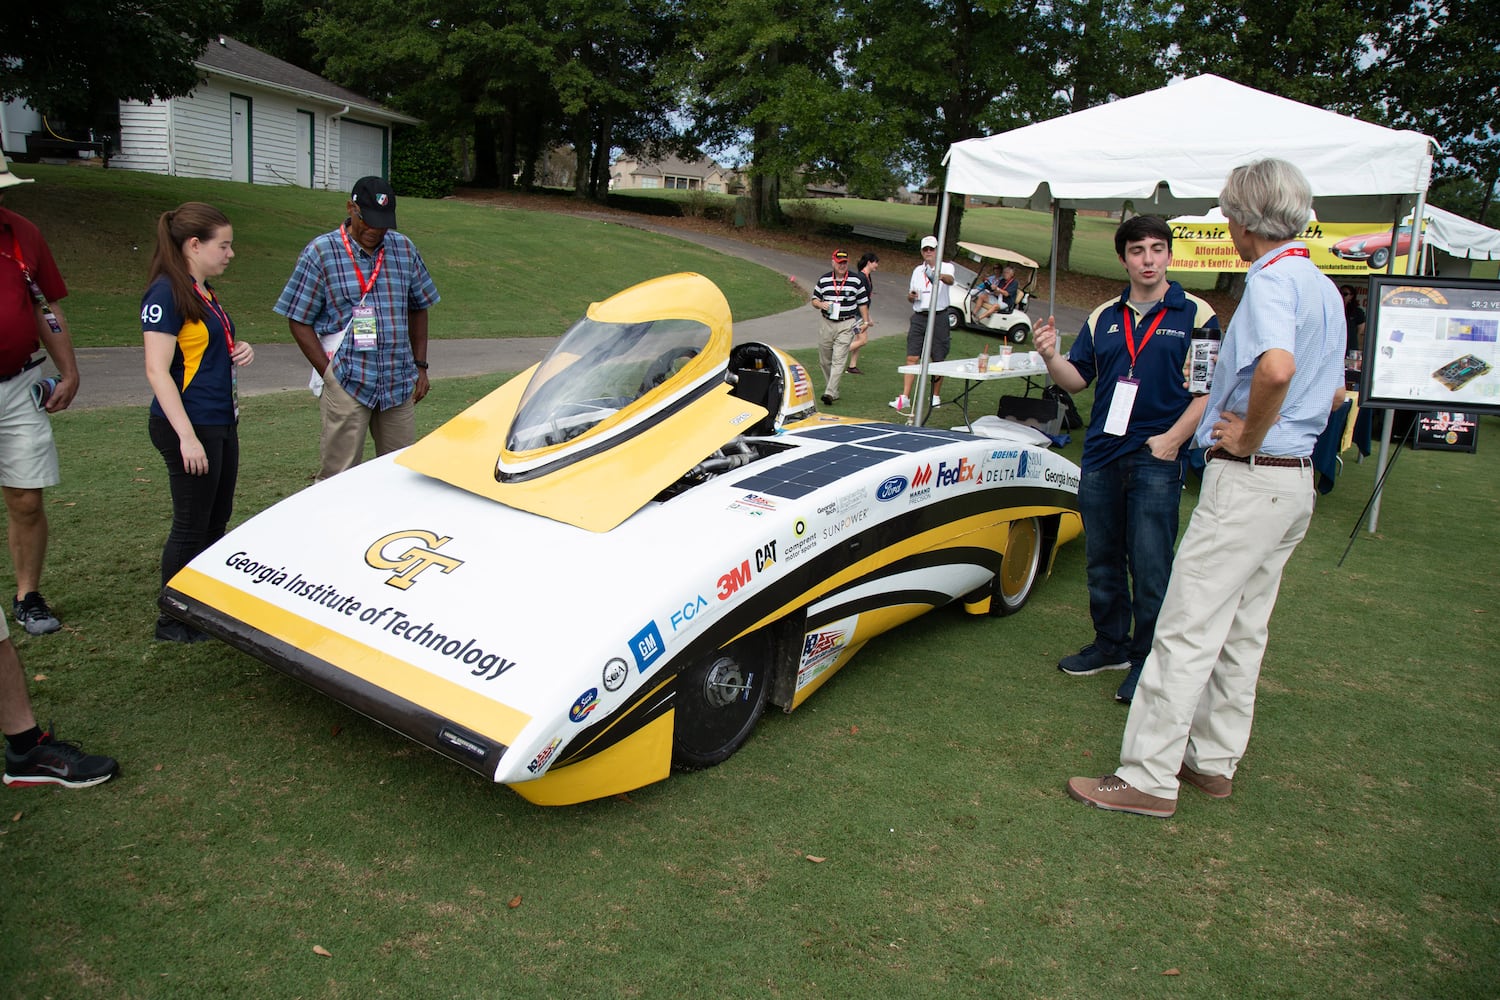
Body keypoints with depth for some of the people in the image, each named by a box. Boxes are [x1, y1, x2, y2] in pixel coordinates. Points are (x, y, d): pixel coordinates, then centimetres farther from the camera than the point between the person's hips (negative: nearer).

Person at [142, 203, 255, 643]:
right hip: (189, 428, -9)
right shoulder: (167, 293, -15)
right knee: (191, 526, 0)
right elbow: (157, 369, -19)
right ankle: (173, 620, 14)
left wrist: (240, 350, 4)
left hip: (221, 424, 9)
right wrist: (187, 436, -23)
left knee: (216, 522, 16)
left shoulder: (203, 292, 13)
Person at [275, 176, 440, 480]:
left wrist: (420, 366, 10)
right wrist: (329, 373, -9)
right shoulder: (321, 252, -3)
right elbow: (299, 321, -1)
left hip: (399, 384, 4)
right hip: (346, 385, -3)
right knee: (339, 475, -1)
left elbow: (418, 308, 17)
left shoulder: (404, 249, 8)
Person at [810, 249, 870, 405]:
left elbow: (863, 303, 9)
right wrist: (821, 304, -10)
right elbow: (814, 300, 13)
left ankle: (830, 393, -18)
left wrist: (865, 321, 4)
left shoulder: (856, 280, 3)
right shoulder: (823, 280, 6)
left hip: (847, 324, -3)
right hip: (826, 323, 3)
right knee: (825, 361, 7)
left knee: (839, 360, -12)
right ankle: (832, 390, 22)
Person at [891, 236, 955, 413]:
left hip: (939, 317, -3)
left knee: (938, 360, 4)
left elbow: (950, 280, -24)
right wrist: (910, 296, -3)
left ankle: (936, 396, 18)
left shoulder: (946, 267, 0)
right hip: (919, 317, 4)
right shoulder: (917, 270, 15)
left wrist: (939, 276, -47)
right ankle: (905, 397, -8)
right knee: (911, 358, -5)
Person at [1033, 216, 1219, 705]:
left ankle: (1147, 660, 12)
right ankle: (1110, 645, 28)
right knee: (1102, 561, 13)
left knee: (1149, 568, -2)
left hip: (1156, 459, -5)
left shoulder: (1195, 314, -1)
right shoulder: (1104, 317, 13)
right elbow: (1077, 378, 12)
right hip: (1101, 456, 5)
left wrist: (1173, 439, -13)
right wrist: (1050, 356, -9)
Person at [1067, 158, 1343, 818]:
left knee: (1186, 630, -6)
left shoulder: (1271, 279, -15)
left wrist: (1248, 436, -20)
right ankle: (1213, 762, 26)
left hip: (1248, 479, -10)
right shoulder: (1325, 288, 15)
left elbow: (1277, 367, -36)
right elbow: (1331, 388, 26)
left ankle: (1147, 778, 0)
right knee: (1242, 632, 15)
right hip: (1296, 480, 10)